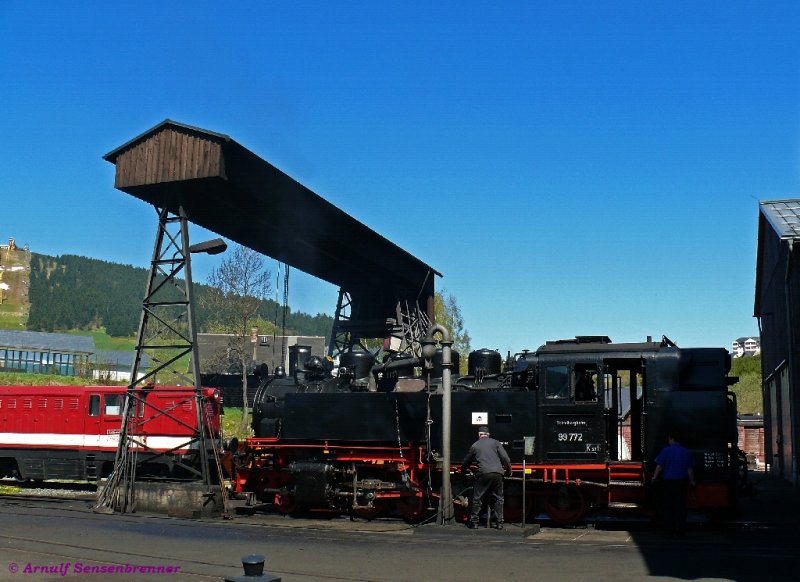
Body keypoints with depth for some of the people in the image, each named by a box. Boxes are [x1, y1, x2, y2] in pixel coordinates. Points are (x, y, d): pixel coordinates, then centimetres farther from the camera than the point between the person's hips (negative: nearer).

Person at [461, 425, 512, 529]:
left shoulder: (475, 445, 15)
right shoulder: (495, 442, 13)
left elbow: (466, 462, 24)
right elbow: (505, 458, 6)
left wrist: (463, 471, 42)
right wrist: (509, 470, 20)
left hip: (484, 474, -1)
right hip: (498, 473, 1)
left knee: (477, 498, 7)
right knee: (498, 498, 12)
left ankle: (474, 522, 7)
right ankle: (500, 523, 10)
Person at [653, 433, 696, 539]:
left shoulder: (666, 450, -5)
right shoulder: (686, 452, 2)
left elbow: (659, 466, -4)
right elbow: (690, 469, 4)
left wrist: (655, 477, 7)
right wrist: (692, 481, 15)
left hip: (668, 482, -1)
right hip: (681, 482, 1)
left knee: (668, 507, 6)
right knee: (681, 507, 4)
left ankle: (670, 532, 7)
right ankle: (680, 532, 3)